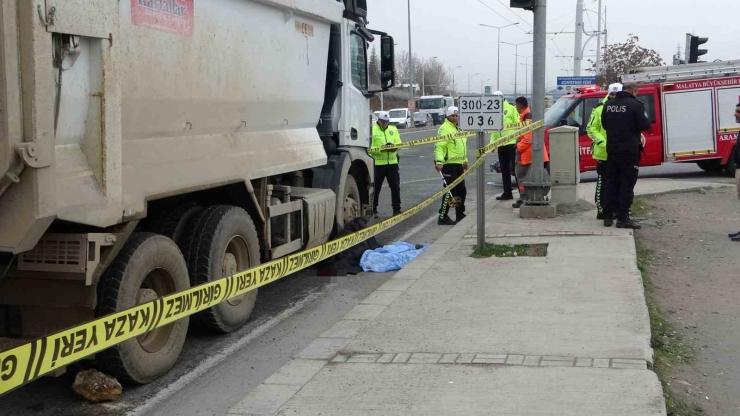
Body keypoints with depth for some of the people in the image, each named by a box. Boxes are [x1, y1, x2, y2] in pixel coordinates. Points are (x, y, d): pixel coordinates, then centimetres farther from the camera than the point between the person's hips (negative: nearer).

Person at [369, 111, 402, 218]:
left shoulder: (393, 129, 10)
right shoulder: (373, 130, -6)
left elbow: (399, 143, 8)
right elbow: (369, 148, -10)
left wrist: (394, 145, -14)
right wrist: (379, 149, -25)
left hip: (392, 162, 4)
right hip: (378, 164, -4)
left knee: (395, 186, 4)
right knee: (376, 188, 5)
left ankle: (396, 209, 12)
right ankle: (373, 210, 16)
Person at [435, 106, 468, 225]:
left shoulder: (458, 128, 18)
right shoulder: (445, 128, -13)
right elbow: (439, 146, -21)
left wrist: (465, 160, 27)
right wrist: (439, 162, -30)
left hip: (458, 164, 10)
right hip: (448, 164, -10)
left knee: (461, 190, 15)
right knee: (450, 192, -9)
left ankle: (460, 215, 27)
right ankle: (443, 217, -3)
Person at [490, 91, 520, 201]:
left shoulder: (511, 109, -5)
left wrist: (517, 140, -15)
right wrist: (492, 141, 7)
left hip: (511, 143, -7)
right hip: (501, 145, 7)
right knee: (504, 170, 11)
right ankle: (507, 192, 19)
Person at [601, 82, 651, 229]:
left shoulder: (608, 104, 7)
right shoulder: (635, 105, -13)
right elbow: (645, 125, -13)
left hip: (612, 149, 6)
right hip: (629, 150, -6)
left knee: (612, 183, 12)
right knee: (627, 184, -2)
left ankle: (608, 216, 14)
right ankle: (623, 218, -5)